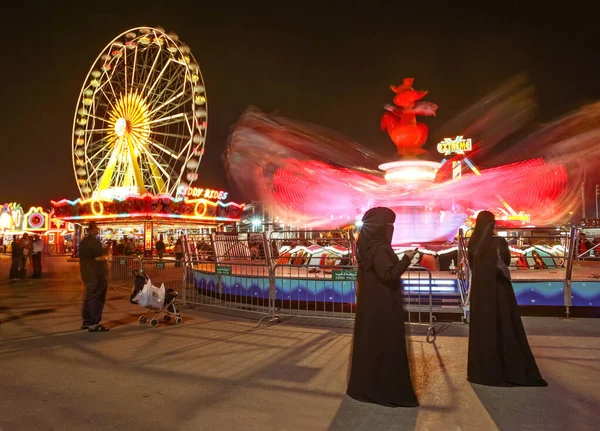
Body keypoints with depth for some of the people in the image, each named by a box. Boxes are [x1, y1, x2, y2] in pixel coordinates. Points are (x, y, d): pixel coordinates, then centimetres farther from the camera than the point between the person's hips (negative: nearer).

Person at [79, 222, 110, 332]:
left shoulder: (83, 242, 14)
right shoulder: (95, 241, -16)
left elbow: (81, 258, 19)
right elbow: (99, 258, -23)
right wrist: (105, 256, -3)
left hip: (86, 273, 9)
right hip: (97, 274, -9)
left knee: (88, 297, 16)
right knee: (96, 298, -6)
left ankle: (86, 322, 22)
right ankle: (94, 324, -4)